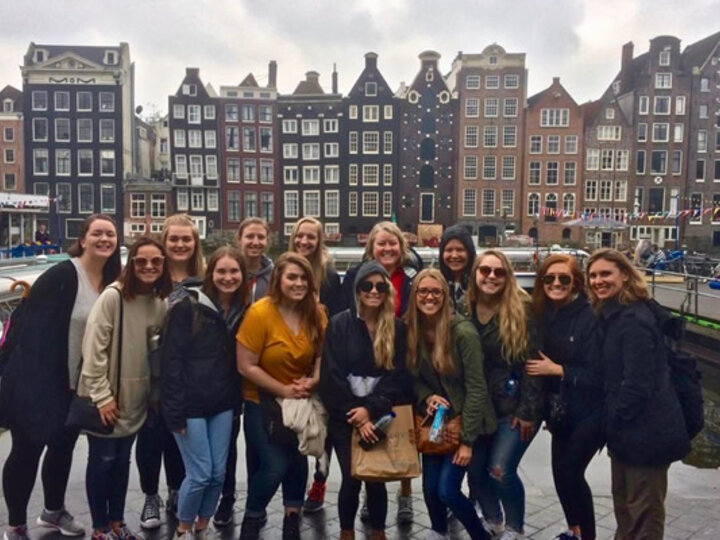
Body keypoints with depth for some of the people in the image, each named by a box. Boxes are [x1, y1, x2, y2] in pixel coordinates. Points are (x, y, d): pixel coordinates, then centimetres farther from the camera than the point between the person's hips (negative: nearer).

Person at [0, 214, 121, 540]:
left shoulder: (113, 282, 3)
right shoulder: (62, 275, -18)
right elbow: (29, 322, -19)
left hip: (78, 384, 7)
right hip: (39, 382, -7)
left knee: (63, 447, 21)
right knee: (26, 451, 8)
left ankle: (53, 511, 42)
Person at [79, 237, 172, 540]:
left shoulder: (159, 302, 1)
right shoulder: (113, 296, -18)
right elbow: (93, 349, -19)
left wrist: (156, 390, 3)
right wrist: (102, 396, -18)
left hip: (134, 397, 6)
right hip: (104, 397, -5)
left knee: (122, 460, 17)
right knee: (102, 460, 8)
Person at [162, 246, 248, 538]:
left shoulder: (242, 312, 5)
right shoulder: (187, 308, -11)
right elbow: (171, 360, -12)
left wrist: (237, 400, 8)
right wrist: (175, 409, -15)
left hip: (223, 404, 5)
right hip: (191, 404, -5)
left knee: (218, 473, 9)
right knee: (200, 474, -1)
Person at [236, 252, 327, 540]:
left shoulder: (316, 313, -7)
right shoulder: (259, 312, -21)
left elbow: (322, 353, 4)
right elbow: (246, 367, -19)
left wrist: (313, 380, -16)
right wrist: (283, 390, -20)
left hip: (301, 401, 4)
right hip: (262, 401, -4)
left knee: (297, 460, 9)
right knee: (274, 466, -9)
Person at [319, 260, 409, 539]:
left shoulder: (397, 328, 2)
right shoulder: (340, 324, -4)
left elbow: (399, 377, -3)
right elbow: (332, 376, -8)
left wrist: (370, 409, -14)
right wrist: (356, 417, -13)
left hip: (381, 417, 1)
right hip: (345, 418, -1)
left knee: (376, 478, 2)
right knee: (351, 479, -1)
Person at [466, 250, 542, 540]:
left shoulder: (522, 309, -12)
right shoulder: (466, 309, -1)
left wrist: (528, 410, -15)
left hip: (514, 406, -4)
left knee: (501, 470, -10)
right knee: (475, 470, 8)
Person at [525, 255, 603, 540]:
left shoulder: (590, 317, -20)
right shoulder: (543, 314, -1)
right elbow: (537, 360, 5)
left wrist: (557, 369, -20)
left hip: (589, 412, -6)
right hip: (561, 410, 6)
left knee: (570, 472, -5)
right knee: (560, 471, 12)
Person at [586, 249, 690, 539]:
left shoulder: (634, 320, -22)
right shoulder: (609, 315, 9)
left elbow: (638, 383, -24)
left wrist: (613, 422, -14)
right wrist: (611, 423, 9)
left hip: (646, 432, -10)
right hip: (625, 430, 10)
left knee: (645, 512, 6)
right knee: (624, 503, 24)